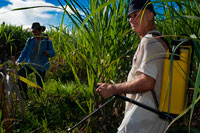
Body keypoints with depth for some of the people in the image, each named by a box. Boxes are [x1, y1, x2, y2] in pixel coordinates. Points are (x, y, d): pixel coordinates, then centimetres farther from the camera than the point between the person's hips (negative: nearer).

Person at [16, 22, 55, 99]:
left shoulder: (47, 42, -2)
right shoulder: (30, 40, 4)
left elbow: (52, 53, 1)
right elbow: (24, 52, 5)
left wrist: (48, 52, -23)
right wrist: (19, 61, -10)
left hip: (41, 66, -1)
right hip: (30, 64, 2)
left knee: (40, 84, 3)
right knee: (20, 73, -24)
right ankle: (25, 94, -13)